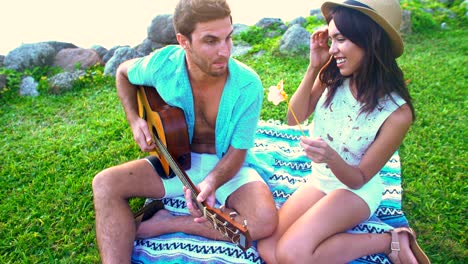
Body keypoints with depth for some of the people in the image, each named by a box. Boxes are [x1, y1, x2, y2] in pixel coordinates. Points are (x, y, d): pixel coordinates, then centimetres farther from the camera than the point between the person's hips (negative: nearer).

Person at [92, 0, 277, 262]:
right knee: (106, 184, -17)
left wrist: (210, 183, -34)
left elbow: (237, 151, -15)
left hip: (226, 165, -1)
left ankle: (166, 223, -15)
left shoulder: (248, 86, -23)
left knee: (265, 220, -29)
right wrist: (134, 119, -5)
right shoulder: (163, 63, -18)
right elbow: (124, 72, 7)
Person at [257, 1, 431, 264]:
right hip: (320, 180, 5)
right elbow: (294, 119, -7)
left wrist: (332, 157, -37)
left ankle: (391, 241, -6)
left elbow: (358, 179, -15)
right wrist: (314, 67, -18)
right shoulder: (332, 76, -12)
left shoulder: (397, 113, -23)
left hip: (356, 189, -5)